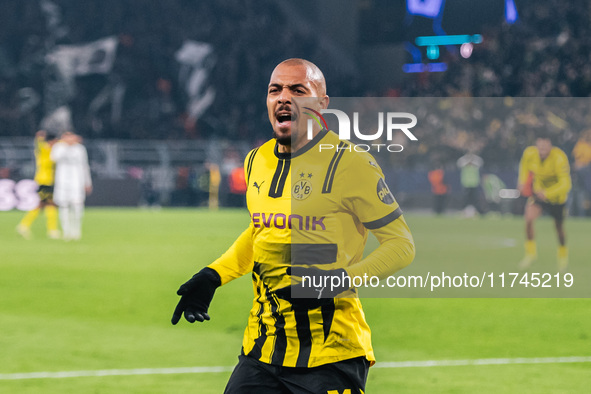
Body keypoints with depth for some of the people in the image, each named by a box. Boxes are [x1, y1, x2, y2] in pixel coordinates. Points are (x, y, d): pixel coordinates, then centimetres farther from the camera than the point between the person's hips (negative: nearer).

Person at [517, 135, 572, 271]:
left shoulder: (559, 159, -31)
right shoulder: (529, 153, -18)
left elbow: (565, 184, -33)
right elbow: (524, 165, 8)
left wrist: (547, 193, -45)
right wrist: (522, 180, -7)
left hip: (556, 196, -2)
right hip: (538, 192, 2)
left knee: (559, 226, 13)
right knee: (529, 217, -22)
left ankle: (563, 254, 42)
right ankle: (531, 252, -5)